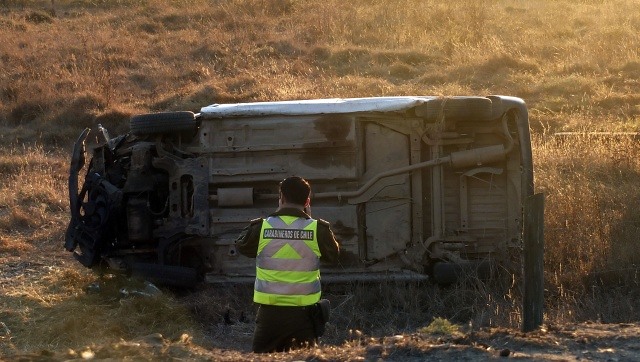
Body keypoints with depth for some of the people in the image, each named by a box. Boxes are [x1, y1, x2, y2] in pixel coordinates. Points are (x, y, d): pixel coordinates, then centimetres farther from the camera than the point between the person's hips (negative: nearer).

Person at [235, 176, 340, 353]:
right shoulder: (318, 229, -6)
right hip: (303, 312, 0)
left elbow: (241, 245, 15)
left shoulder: (262, 227, -5)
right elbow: (334, 255, 13)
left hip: (269, 312, 0)